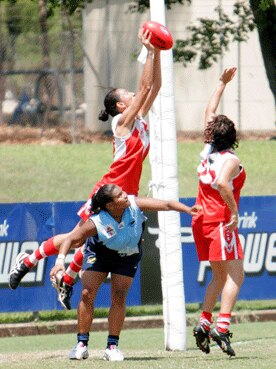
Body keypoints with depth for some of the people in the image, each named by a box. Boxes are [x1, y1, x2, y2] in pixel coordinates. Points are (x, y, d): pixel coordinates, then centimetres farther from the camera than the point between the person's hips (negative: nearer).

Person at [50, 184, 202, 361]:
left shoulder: (134, 205, -30)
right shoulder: (97, 223, -35)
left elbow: (166, 204, -25)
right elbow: (71, 240, -27)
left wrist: (188, 210, -37)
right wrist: (60, 260, -42)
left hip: (127, 257, 1)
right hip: (99, 253, -1)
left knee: (119, 297, -11)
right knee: (87, 294, -12)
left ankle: (112, 346, -2)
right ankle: (82, 344, 0)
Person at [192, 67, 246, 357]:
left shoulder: (207, 152, 7)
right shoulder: (230, 160, -13)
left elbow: (209, 112, 20)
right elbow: (222, 183, -33)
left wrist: (222, 83, 26)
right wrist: (234, 211, -24)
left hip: (202, 221, 8)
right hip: (221, 222, -8)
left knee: (219, 276, 18)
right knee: (235, 275, -10)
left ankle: (204, 322, 8)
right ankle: (222, 326, -25)